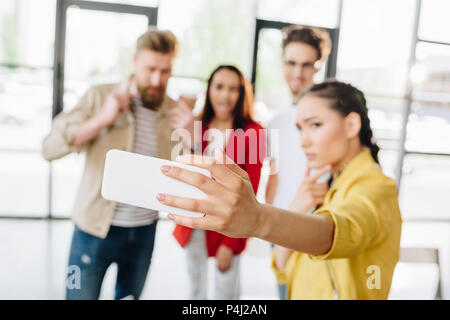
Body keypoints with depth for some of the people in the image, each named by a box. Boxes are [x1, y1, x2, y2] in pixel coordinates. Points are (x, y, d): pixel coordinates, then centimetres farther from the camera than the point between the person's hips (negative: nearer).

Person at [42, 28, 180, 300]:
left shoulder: (174, 112, 0)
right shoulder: (100, 97, -7)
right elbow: (51, 147, -12)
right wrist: (103, 119, -21)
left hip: (145, 231, 3)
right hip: (96, 228, -2)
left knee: (130, 295, 20)